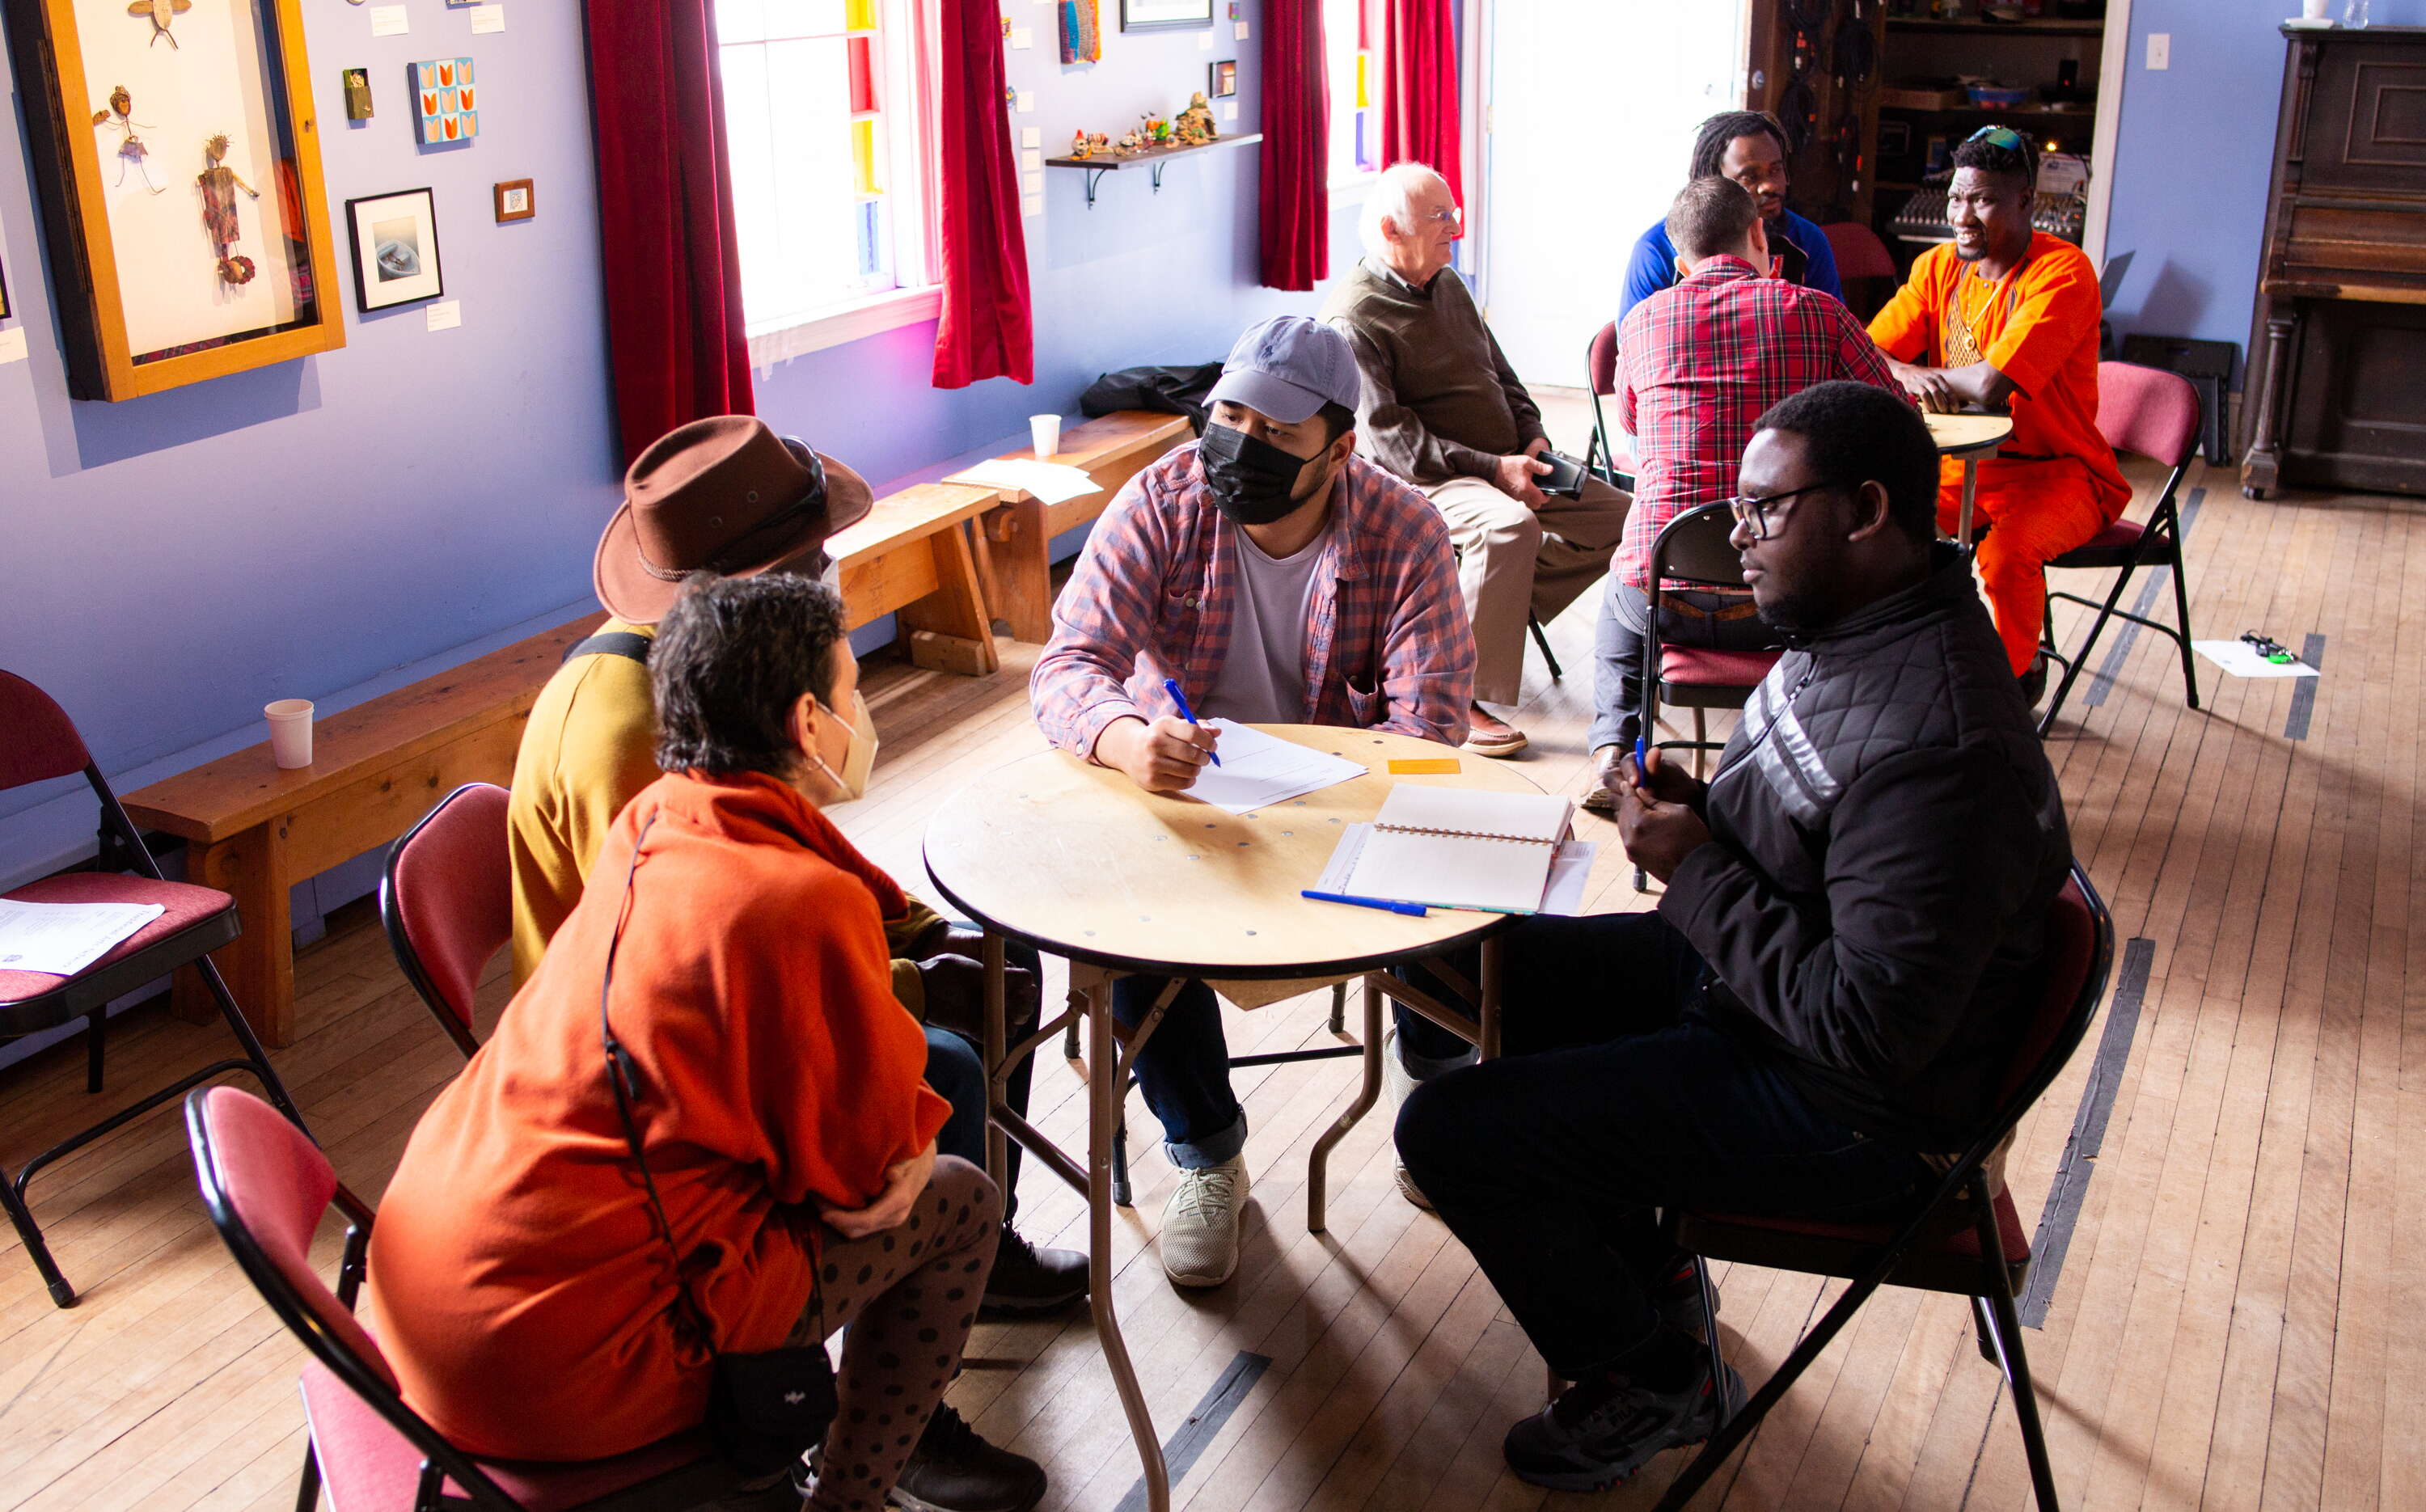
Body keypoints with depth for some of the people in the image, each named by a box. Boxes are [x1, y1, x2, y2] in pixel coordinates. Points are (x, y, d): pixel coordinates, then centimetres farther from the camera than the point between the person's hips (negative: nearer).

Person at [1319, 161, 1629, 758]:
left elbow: (1500, 374, 22)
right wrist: (1493, 469, -25)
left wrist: (1532, 440, 2)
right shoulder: (1353, 318, -13)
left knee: (1616, 514, -2)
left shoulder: (1447, 284, 14)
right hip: (1419, 482, -8)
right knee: (1508, 527, -37)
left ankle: (1492, 610, -1)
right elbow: (1388, 436, -20)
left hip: (1501, 466, 9)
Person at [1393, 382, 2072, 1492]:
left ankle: (1654, 1382, 12)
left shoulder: (1941, 751, -32)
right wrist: (1696, 807, -4)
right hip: (1737, 977, 10)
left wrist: (1697, 872, -23)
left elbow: (1871, 1033, -31)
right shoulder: (1854, 624, -1)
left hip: (1849, 1112, -10)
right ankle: (1644, 1269, 25)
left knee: (1447, 1131, -14)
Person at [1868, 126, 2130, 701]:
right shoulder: (1938, 267, 4)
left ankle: (2018, 674, -6)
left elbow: (1991, 385, -27)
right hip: (1960, 465, 6)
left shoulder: (2064, 272, -16)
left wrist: (1929, 372, -8)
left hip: (2058, 474, -6)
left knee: (2006, 552, -34)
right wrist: (1909, 376, -27)